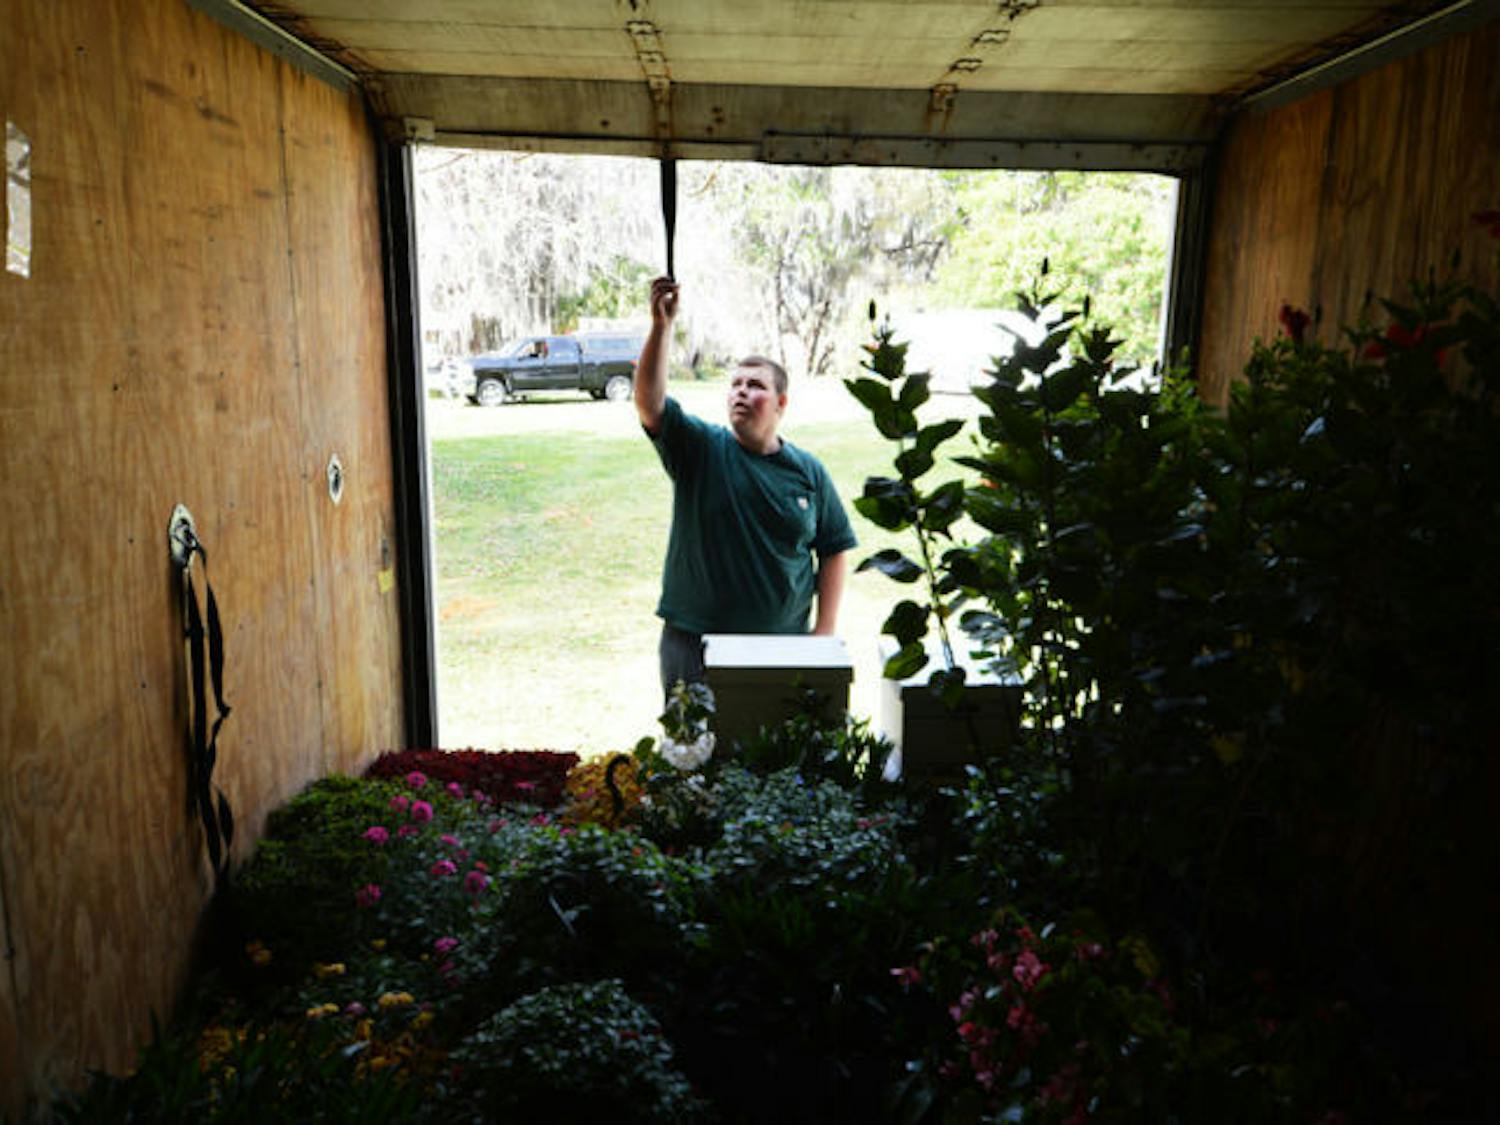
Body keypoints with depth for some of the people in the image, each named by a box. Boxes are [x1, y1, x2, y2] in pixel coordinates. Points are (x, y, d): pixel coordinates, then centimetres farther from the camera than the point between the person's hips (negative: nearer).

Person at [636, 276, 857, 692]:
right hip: (693, 643, -1)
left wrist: (825, 628, 1)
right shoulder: (700, 447, -1)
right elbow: (649, 401, -16)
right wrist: (662, 326, -27)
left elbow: (836, 549, 7)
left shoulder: (809, 472, 4)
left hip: (783, 646, 1)